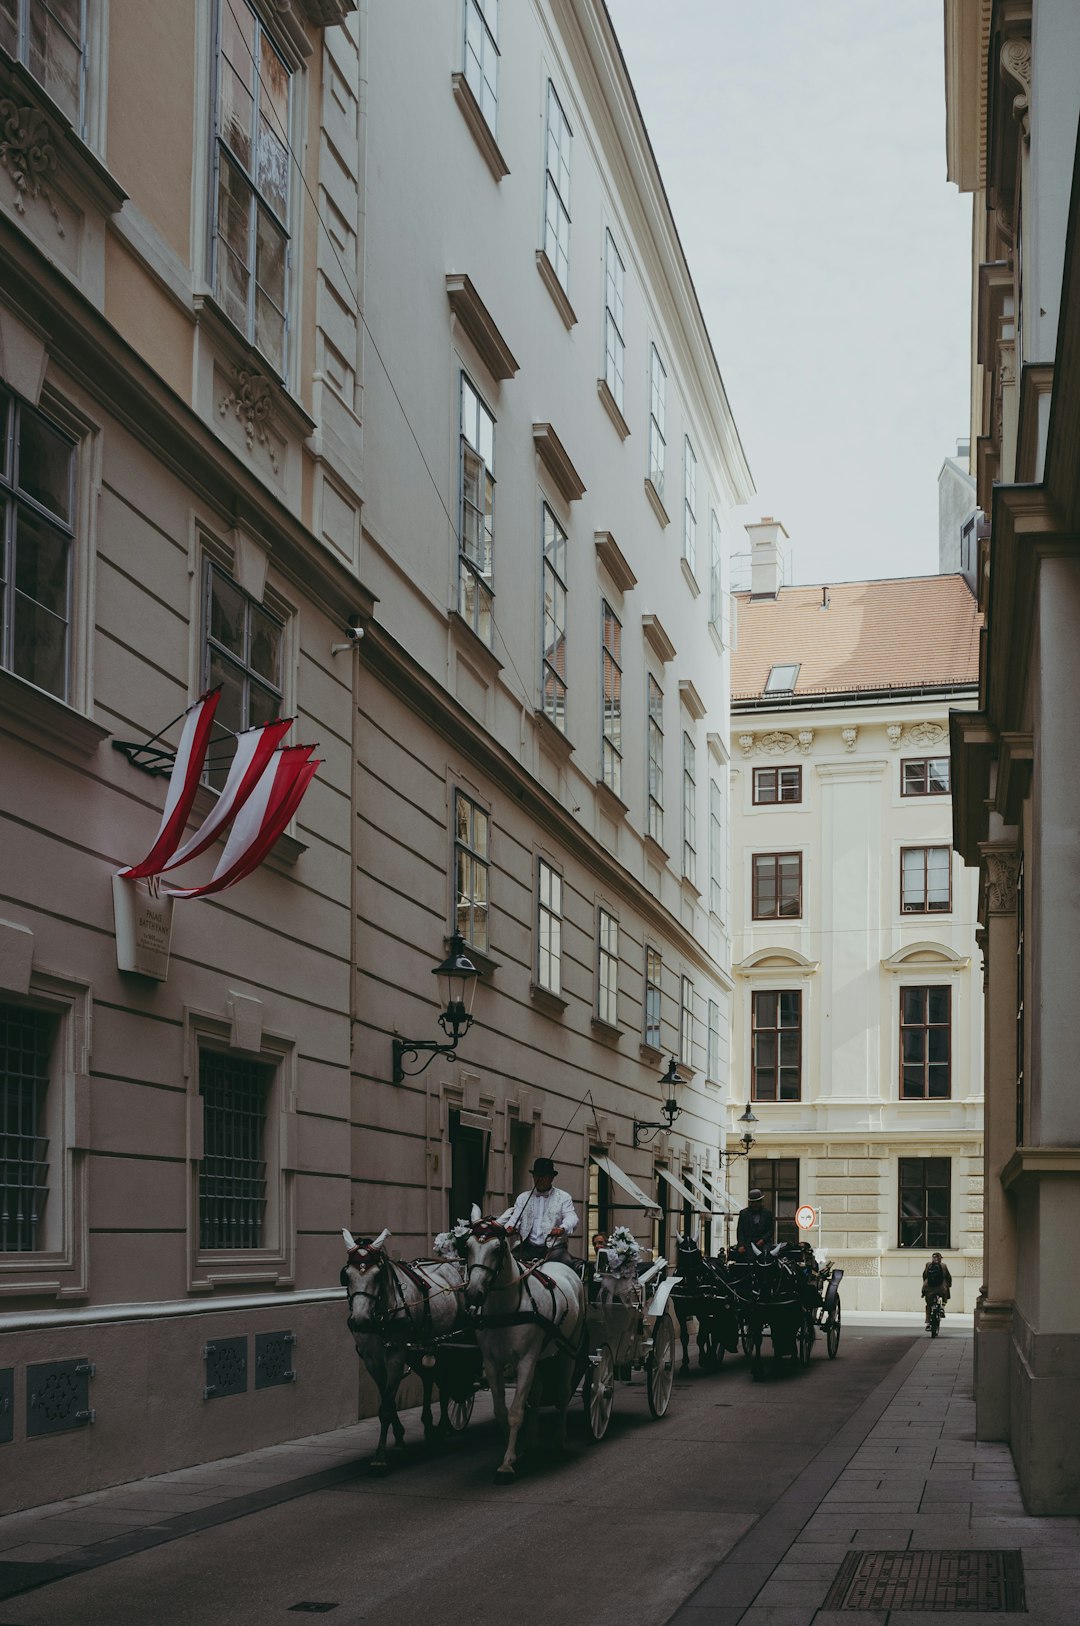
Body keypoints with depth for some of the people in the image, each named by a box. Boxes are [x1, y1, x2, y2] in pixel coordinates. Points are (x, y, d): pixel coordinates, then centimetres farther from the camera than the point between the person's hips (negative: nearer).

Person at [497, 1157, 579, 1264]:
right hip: (528, 1247, 2)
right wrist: (509, 1227, -17)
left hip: (554, 1247, -2)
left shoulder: (564, 1197, 12)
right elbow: (515, 1217, 9)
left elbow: (571, 1219, -3)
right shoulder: (523, 1198, 20)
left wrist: (562, 1229, -28)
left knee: (564, 1262, -34)